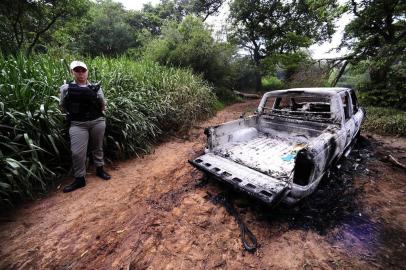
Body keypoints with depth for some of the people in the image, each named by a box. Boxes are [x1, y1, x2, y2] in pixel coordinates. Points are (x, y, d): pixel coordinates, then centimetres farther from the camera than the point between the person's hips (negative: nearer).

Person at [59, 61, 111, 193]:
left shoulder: (95, 88, 4)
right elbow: (62, 107, 12)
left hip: (97, 121, 1)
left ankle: (100, 169, 32)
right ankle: (80, 179, 11)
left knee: (97, 147, 13)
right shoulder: (66, 88, 3)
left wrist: (98, 98, -1)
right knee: (77, 152, -5)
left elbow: (103, 107, 10)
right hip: (78, 124, 0)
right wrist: (72, 113, 7)